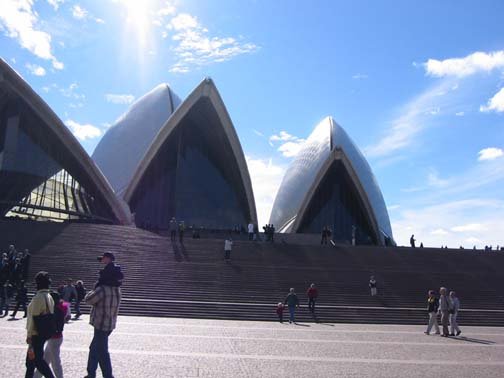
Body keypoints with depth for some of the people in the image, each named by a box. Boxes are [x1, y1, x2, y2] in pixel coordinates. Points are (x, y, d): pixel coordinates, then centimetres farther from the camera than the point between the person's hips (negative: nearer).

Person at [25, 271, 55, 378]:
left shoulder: (38, 297, -19)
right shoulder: (49, 297, 7)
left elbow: (33, 318, -17)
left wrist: (29, 335, -11)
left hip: (37, 334, -8)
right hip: (45, 332, 9)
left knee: (37, 359, 0)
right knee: (30, 360, 19)